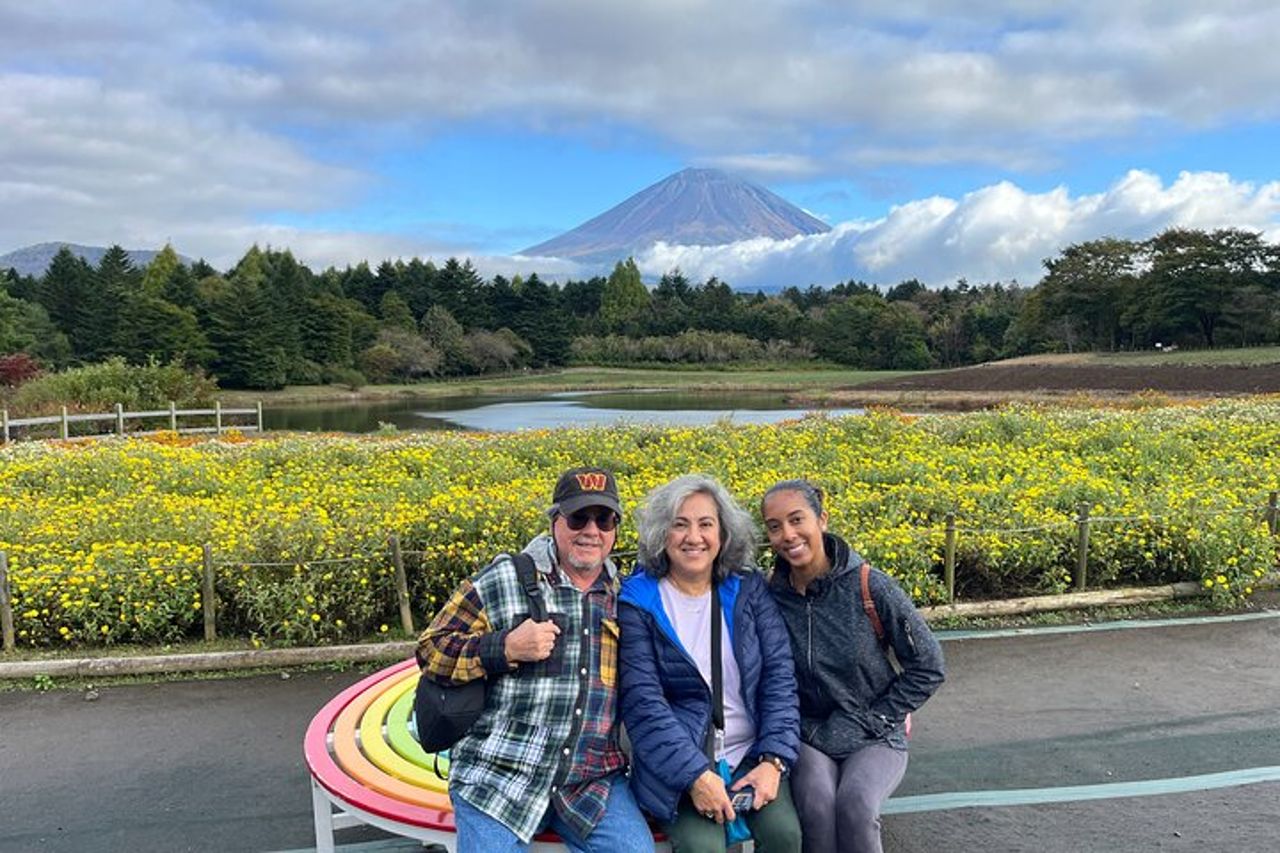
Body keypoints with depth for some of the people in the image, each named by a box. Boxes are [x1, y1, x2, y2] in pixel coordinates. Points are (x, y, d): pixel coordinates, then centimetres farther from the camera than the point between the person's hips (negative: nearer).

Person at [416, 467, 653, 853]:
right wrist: (506, 648, -14)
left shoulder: (622, 598, 12)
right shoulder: (504, 579, 0)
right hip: (497, 776, -2)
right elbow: (431, 651, -2)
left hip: (595, 781, 3)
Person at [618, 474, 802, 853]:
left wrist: (774, 759, -12)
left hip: (752, 753, 3)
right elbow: (642, 701, -12)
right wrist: (695, 775, -20)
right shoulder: (638, 601, -6)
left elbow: (780, 677, 0)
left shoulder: (749, 589, 3)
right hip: (676, 762, -3)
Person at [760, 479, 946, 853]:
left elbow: (928, 667, -6)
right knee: (816, 801, -30)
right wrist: (807, 729, -7)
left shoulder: (871, 587, -13)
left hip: (876, 739, -1)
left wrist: (866, 723, -9)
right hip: (808, 737, 2)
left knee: (854, 803, -32)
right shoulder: (769, 597, -6)